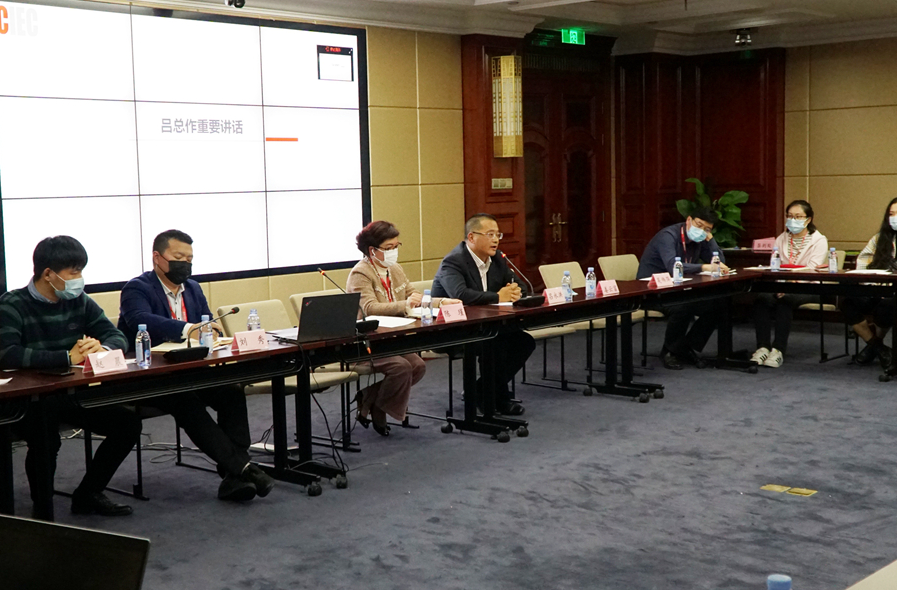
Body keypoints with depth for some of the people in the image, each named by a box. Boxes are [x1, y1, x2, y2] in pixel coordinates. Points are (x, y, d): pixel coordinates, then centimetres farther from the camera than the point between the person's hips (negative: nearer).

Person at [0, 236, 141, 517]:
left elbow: (117, 336, 5)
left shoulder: (79, 302, 7)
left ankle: (88, 494, 11)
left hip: (74, 394, 6)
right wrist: (68, 357, -31)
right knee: (44, 439, -33)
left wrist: (102, 348, -21)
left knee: (128, 423, -9)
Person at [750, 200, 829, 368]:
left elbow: (812, 271, -13)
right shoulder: (781, 239, 18)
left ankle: (779, 349, -30)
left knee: (785, 300, -35)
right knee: (762, 298, -28)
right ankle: (763, 347, -28)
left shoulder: (819, 240, 3)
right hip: (782, 285, 4)